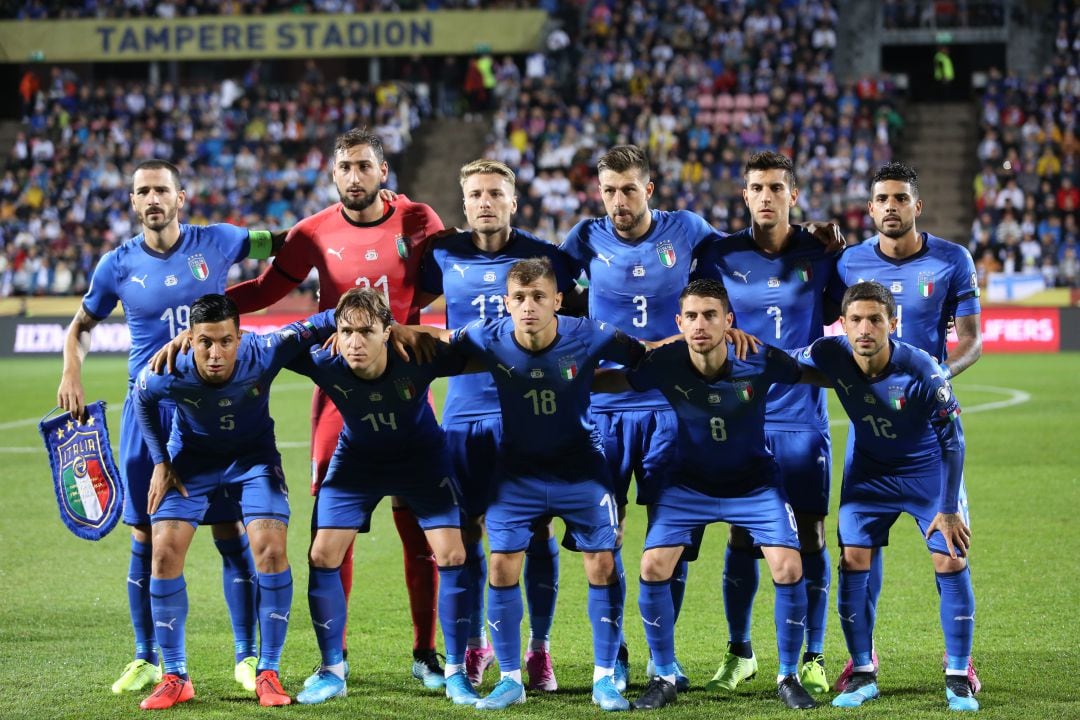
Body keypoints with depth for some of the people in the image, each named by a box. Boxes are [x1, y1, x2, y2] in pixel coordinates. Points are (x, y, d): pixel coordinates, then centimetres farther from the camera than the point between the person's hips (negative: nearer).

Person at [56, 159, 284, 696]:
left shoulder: (216, 244, -1)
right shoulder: (119, 265, 2)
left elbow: (286, 243, 13)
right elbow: (81, 326, 16)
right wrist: (72, 373, -1)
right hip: (148, 406, 1)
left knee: (231, 533, -2)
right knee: (146, 536, 3)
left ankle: (248, 656, 8)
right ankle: (146, 660, 15)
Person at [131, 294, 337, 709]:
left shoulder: (263, 355, -33)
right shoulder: (169, 372, -30)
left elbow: (311, 328, -21)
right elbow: (141, 399, -5)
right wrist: (161, 463, -3)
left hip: (252, 455, -1)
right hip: (192, 459, 1)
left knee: (270, 549, -17)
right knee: (165, 552, -10)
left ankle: (268, 674, -3)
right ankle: (175, 678, 3)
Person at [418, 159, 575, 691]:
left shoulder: (544, 258, -1)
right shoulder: (444, 257, 3)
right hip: (465, 410, 2)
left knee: (537, 530, -1)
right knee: (465, 529, 4)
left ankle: (539, 649, 11)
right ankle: (474, 644, 20)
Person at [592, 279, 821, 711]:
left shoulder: (760, 362, -24)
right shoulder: (664, 364, -21)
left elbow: (816, 376, -10)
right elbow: (609, 381, -8)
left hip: (755, 483, -1)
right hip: (688, 484, 1)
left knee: (789, 569, -15)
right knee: (653, 567, -12)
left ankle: (788, 677, 6)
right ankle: (664, 678, 7)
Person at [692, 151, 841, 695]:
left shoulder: (820, 256, 1)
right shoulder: (721, 256, 2)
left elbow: (844, 314, 12)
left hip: (803, 417, 0)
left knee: (809, 534, 1)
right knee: (741, 535, 5)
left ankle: (812, 657, 11)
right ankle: (739, 653, 19)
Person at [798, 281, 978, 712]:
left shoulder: (920, 370, -33)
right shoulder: (830, 355, -24)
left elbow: (952, 439, -21)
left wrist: (949, 508, -17)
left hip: (929, 467, -3)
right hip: (869, 467, 3)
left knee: (951, 560, -9)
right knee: (853, 560, -5)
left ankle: (958, 678, 3)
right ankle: (863, 674, 8)